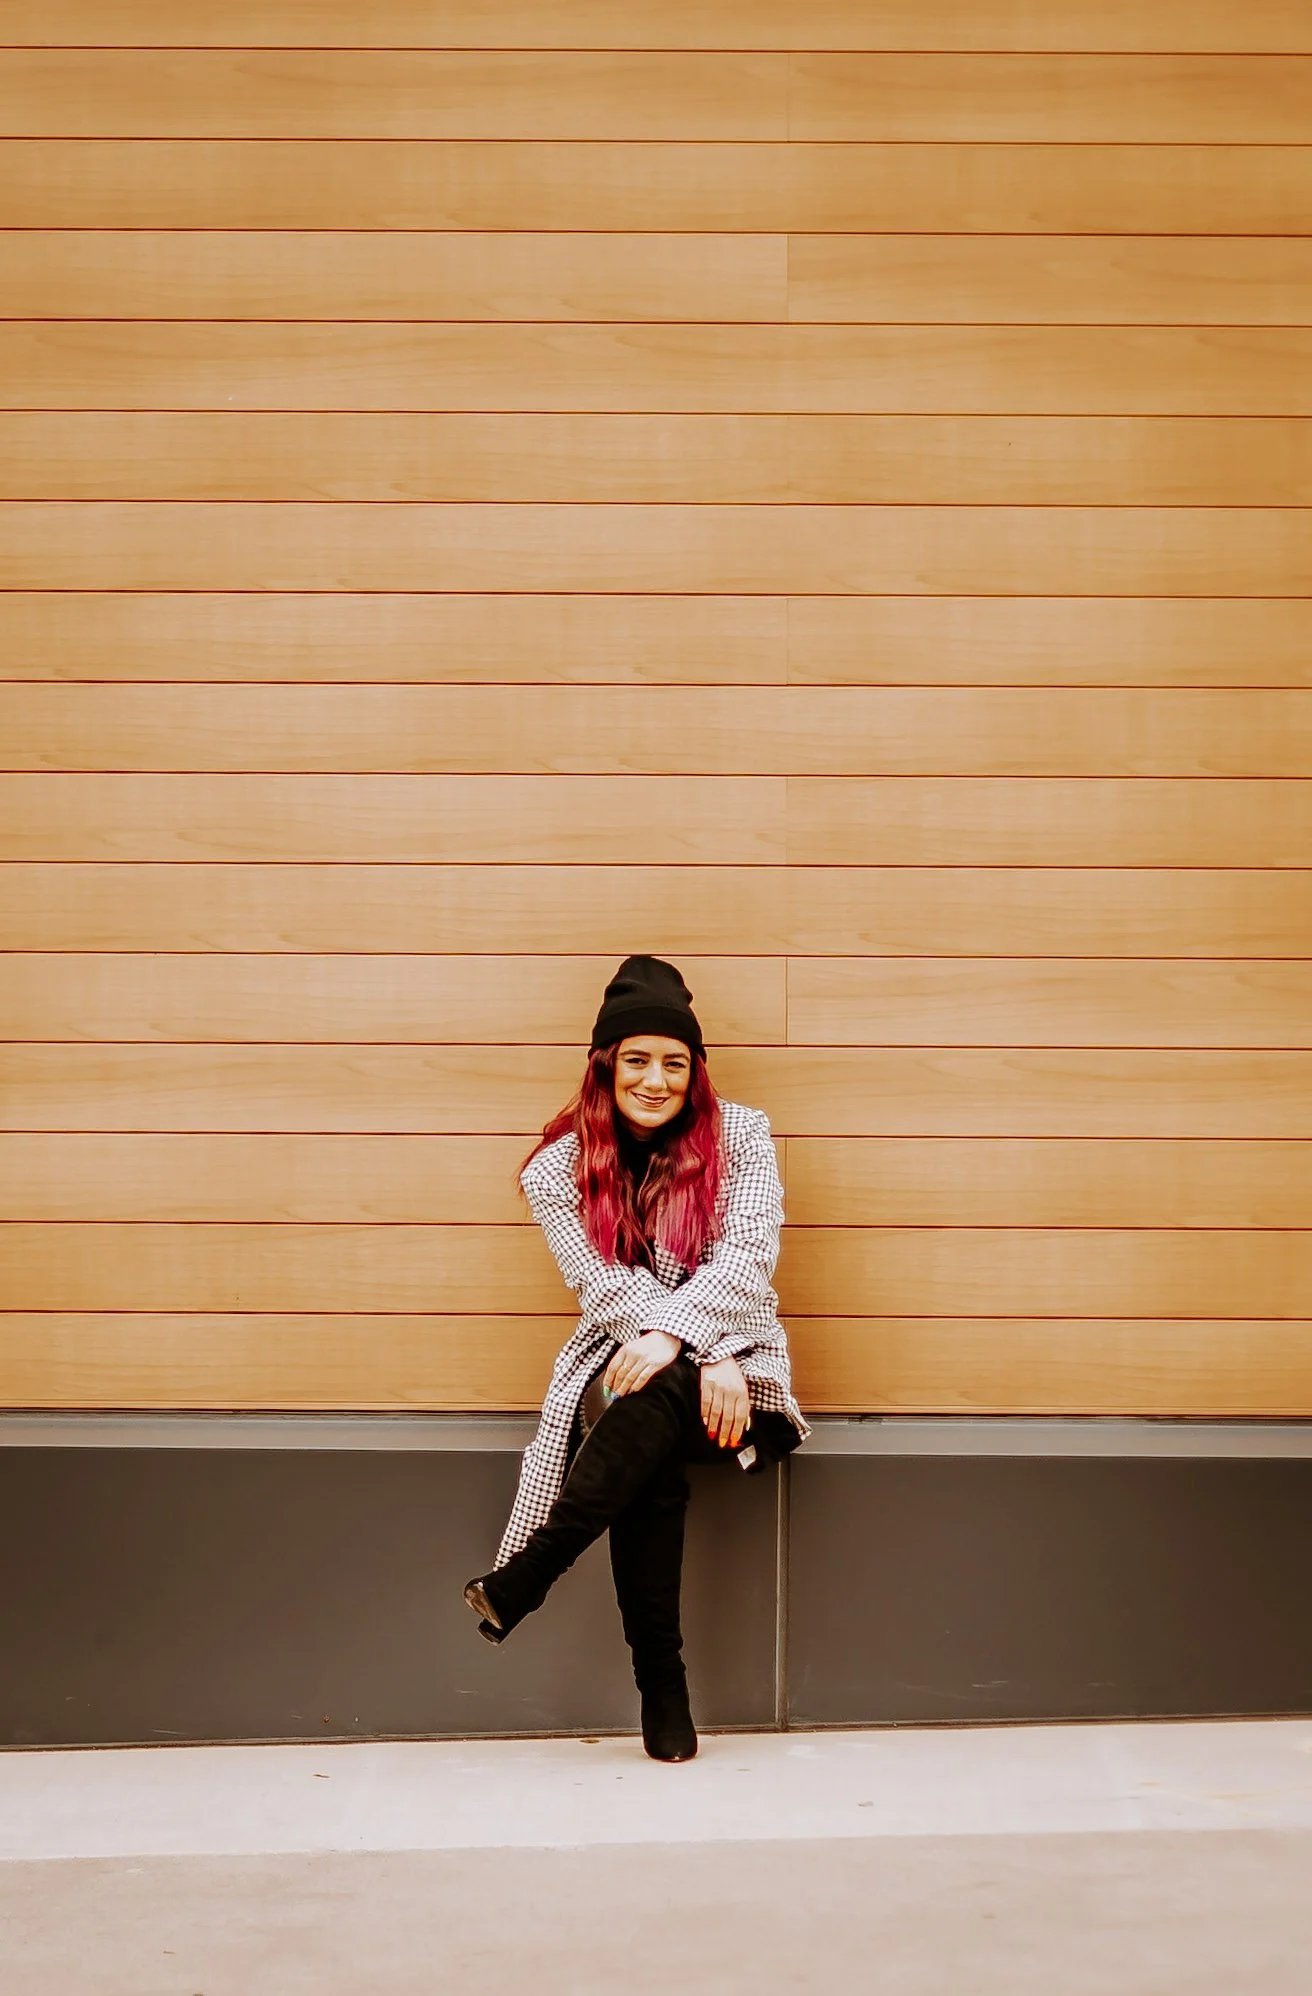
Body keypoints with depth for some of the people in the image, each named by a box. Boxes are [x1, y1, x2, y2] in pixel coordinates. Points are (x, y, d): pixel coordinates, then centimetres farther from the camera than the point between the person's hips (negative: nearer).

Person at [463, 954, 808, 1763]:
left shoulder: (739, 1135, 2)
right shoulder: (561, 1167, 3)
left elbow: (745, 1261, -9)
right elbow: (608, 1289, -6)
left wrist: (672, 1337, -26)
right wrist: (708, 1358, -20)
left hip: (737, 1375, -1)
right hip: (622, 1365, 1)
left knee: (657, 1395, -35)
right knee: (651, 1460, -33)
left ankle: (524, 1578, -30)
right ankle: (662, 1687, -26)